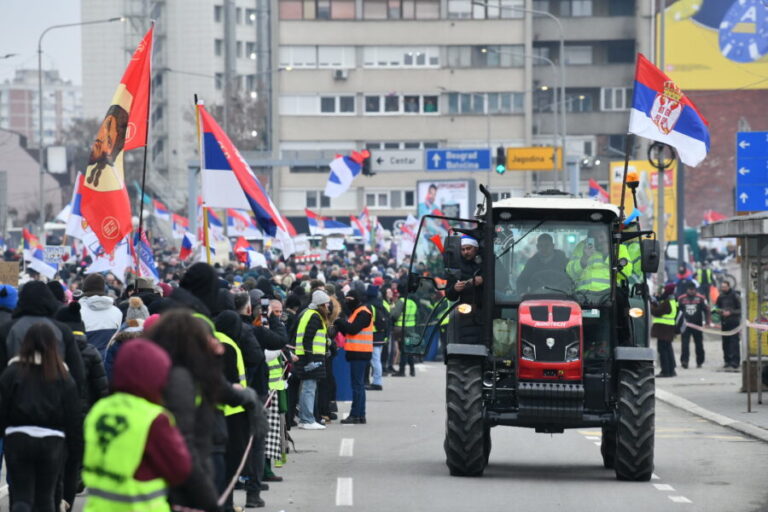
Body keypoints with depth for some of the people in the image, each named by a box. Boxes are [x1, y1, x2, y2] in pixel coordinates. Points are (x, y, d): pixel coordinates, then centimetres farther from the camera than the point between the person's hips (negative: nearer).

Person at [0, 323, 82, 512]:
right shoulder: (63, 377, 1)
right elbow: (74, 417, 3)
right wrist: (77, 447, 10)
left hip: (17, 439, -1)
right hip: (53, 441, 1)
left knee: (21, 496, 1)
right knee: (45, 496, 14)